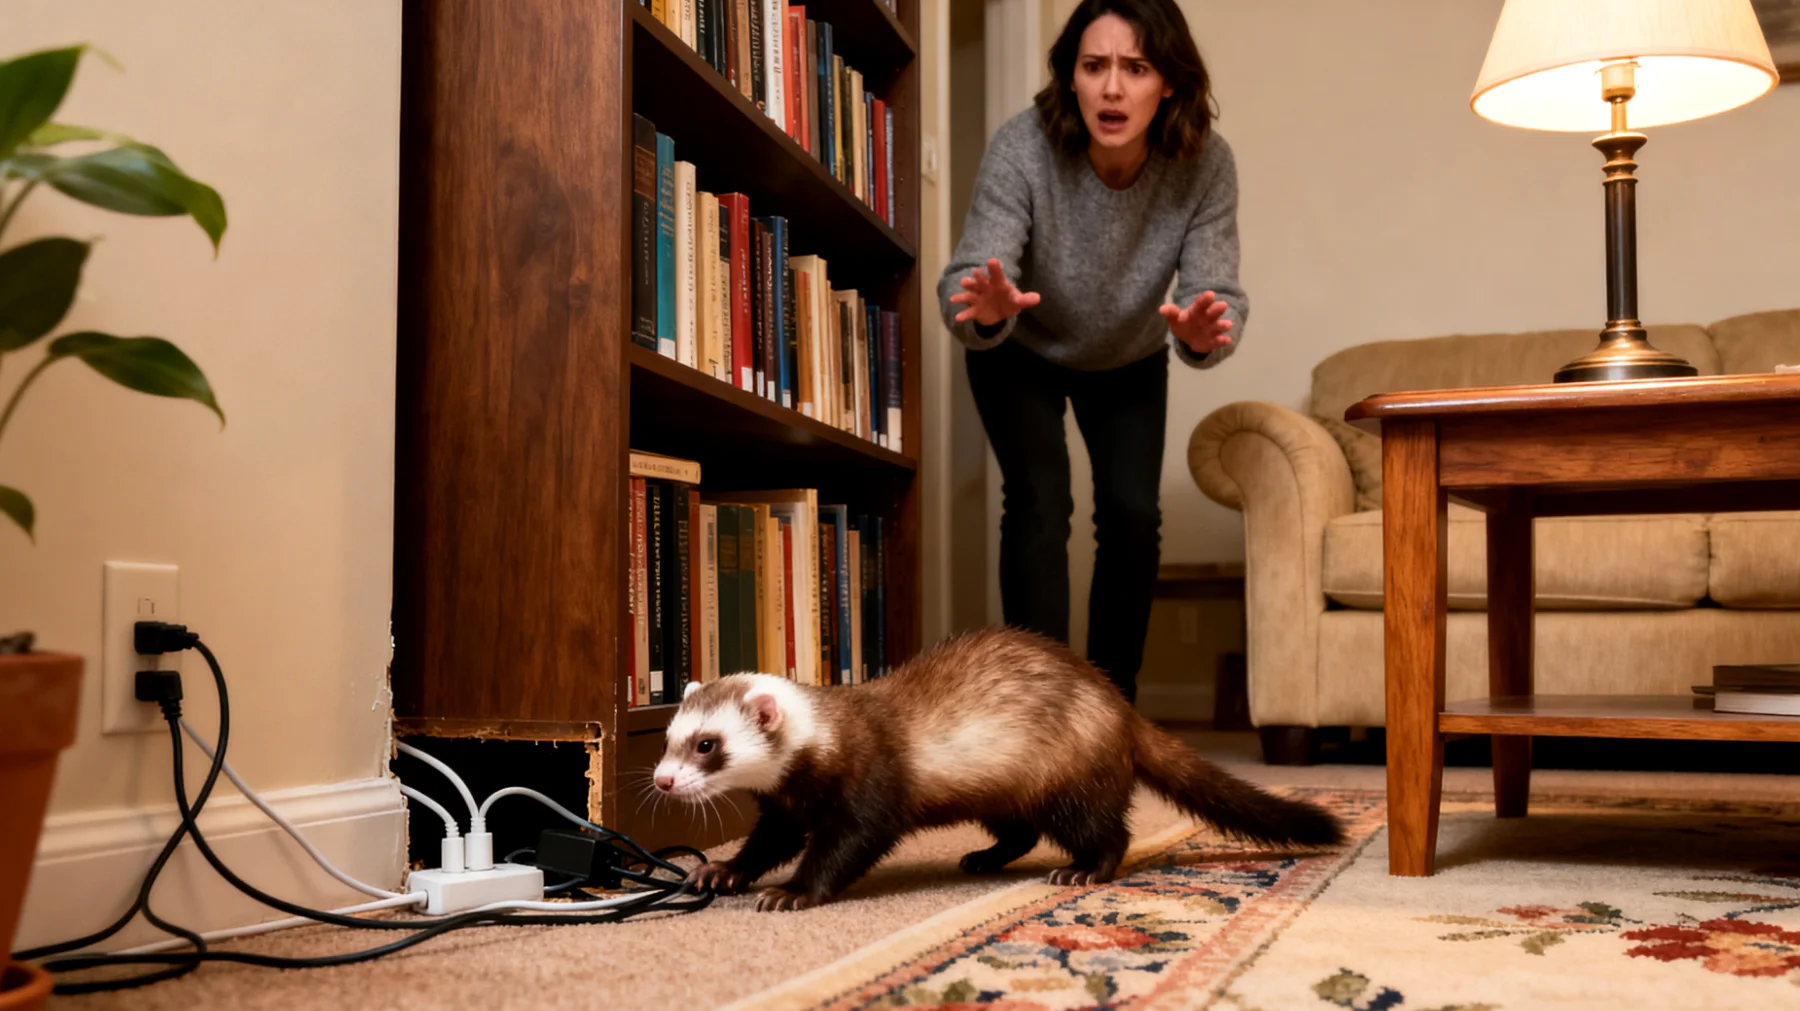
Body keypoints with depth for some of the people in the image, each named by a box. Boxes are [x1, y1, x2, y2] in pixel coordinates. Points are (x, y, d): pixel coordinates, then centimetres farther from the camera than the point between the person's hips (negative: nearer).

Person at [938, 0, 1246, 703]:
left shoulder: (1204, 165, -28)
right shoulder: (1022, 150, -34)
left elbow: (1217, 295, -32)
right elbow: (963, 282, -41)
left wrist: (1203, 332, -56)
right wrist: (985, 308, -65)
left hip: (1128, 361, 2)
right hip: (1021, 354, -2)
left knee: (1133, 514, -7)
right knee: (1039, 501, -17)